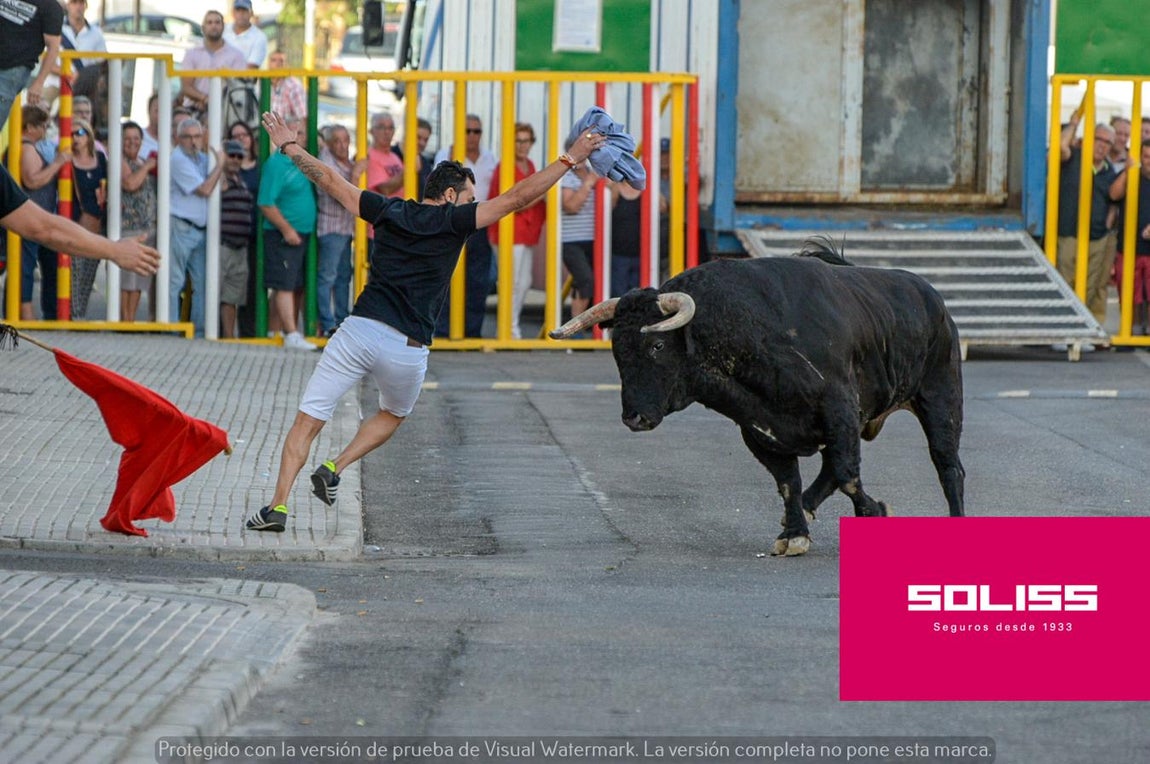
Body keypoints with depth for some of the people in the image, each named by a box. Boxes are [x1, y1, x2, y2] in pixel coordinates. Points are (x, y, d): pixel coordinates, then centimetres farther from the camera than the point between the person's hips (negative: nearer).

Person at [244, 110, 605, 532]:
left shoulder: (389, 210, 11)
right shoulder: (454, 220, 1)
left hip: (359, 329, 2)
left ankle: (279, 505, -12)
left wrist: (290, 148, 34)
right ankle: (334, 469, 10)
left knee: (307, 422, 1)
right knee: (393, 415, 29)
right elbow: (519, 196, -1)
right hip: (406, 350, -1)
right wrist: (571, 158, 4)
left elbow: (329, 179, 20)